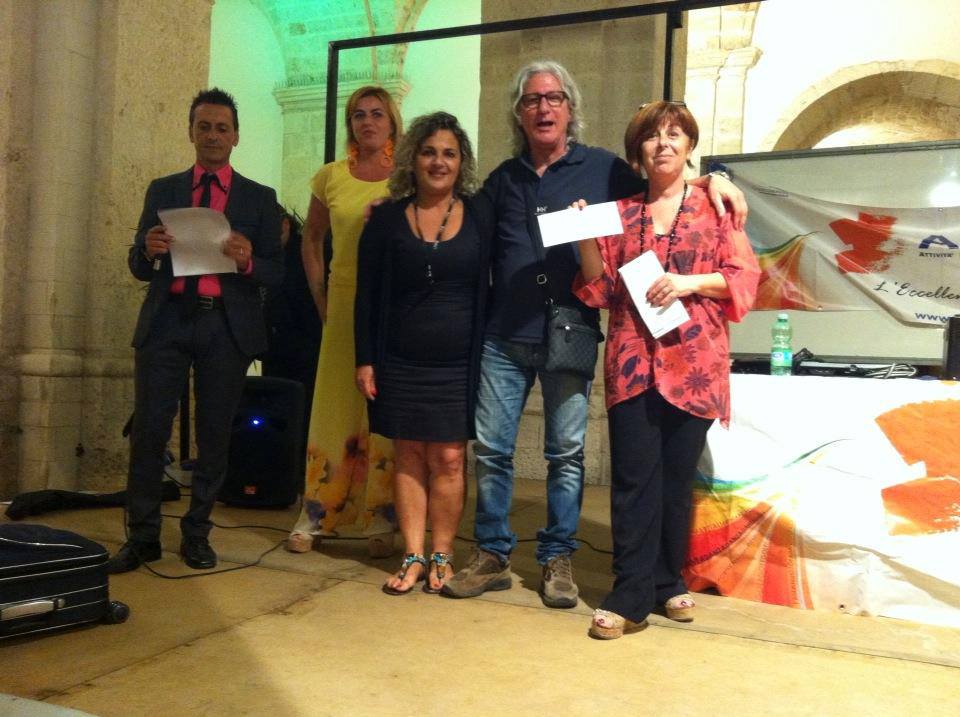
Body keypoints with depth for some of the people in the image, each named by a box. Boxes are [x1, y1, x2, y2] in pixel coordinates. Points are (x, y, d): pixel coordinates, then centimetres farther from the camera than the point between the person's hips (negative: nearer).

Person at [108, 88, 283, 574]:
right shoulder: (162, 190, 13)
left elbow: (276, 274, 4)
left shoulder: (260, 198, 9)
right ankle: (142, 536, 10)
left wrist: (248, 260, -18)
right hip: (167, 320, 1)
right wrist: (148, 250, -12)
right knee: (149, 429, -2)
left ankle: (197, 534, 17)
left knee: (215, 434, 4)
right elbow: (138, 267, 11)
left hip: (226, 325, -1)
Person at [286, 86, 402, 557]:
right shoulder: (330, 177, 9)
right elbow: (311, 238, 17)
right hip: (343, 303, 2)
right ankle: (315, 516, 14)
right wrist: (319, 294, 9)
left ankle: (381, 522, 10)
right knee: (334, 409, 4)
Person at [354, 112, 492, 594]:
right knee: (408, 456, 6)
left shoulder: (479, 216, 3)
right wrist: (364, 360, -1)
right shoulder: (386, 219, 4)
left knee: (449, 459, 1)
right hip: (400, 362, 1)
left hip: (458, 363, -1)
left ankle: (441, 558, 14)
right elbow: (367, 295, 5)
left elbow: (490, 289, 4)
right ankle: (412, 557, 14)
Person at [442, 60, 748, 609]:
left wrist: (711, 180, -4)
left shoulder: (604, 168, 6)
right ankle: (492, 556, 18)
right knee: (491, 449, 4)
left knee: (567, 453, 4)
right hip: (504, 338, 3)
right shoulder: (503, 179, 15)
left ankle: (558, 560, 19)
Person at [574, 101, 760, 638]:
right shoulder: (620, 211, 12)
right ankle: (631, 597, 2)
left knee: (678, 478, 7)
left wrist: (690, 281, -12)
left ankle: (669, 583, 22)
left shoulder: (714, 207, 8)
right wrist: (588, 241, -6)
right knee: (634, 480, -2)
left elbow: (745, 276, 2)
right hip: (632, 361, 1)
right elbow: (601, 291, 8)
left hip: (693, 362, -1)